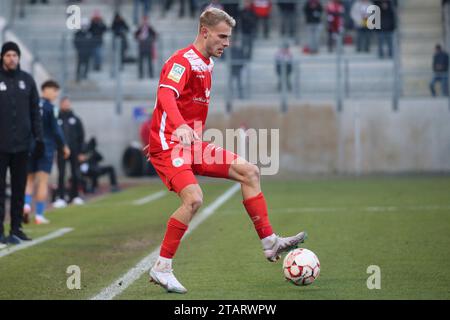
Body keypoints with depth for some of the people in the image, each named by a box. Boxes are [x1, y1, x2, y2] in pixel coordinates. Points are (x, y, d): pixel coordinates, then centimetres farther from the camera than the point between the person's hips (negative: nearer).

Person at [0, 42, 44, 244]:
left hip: (21, 144, 4)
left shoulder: (27, 80, 8)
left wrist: (39, 138, 4)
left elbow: (35, 112, 10)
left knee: (19, 189, 8)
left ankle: (16, 228, 13)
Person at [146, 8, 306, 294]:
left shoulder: (207, 64, 14)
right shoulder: (182, 61, -16)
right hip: (169, 145, -9)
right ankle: (161, 268, -16)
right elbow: (166, 95, -35)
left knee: (248, 171, 1)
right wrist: (179, 127, -52)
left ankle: (270, 243, 4)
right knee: (194, 198, -27)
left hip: (193, 144, 9)